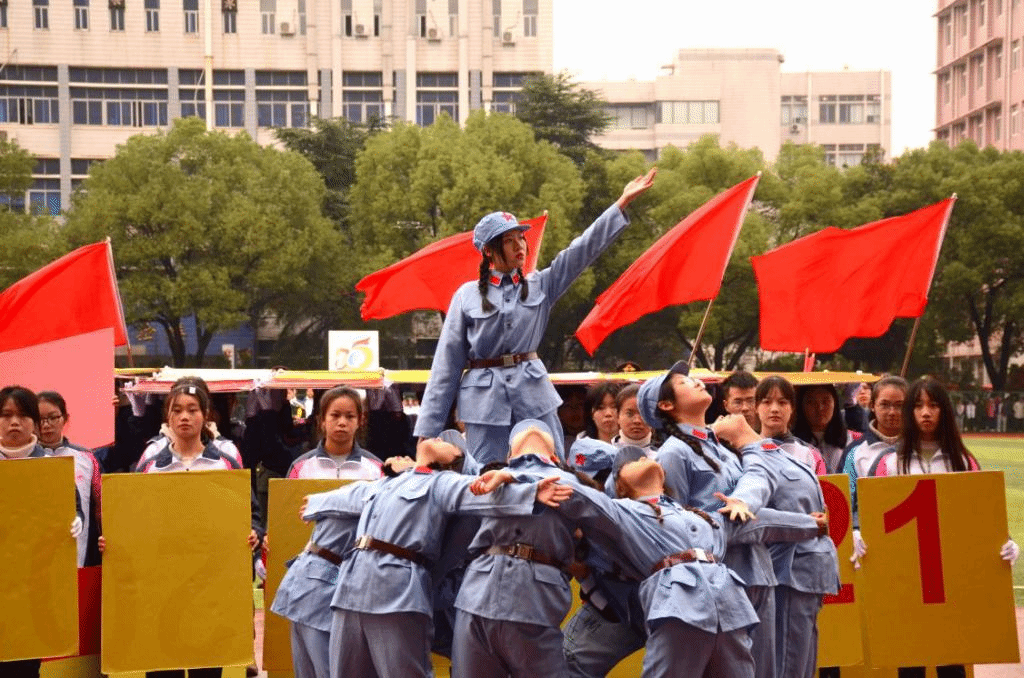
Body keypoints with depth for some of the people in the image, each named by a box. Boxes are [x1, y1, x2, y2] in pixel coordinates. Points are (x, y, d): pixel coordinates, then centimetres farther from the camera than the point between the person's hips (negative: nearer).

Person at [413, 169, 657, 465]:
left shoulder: (540, 286, 8)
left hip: (533, 393, 3)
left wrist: (623, 202, -6)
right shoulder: (467, 296, 2)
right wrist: (427, 429, -2)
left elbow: (584, 249, 3)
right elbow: (447, 363, 2)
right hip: (484, 397, -3)